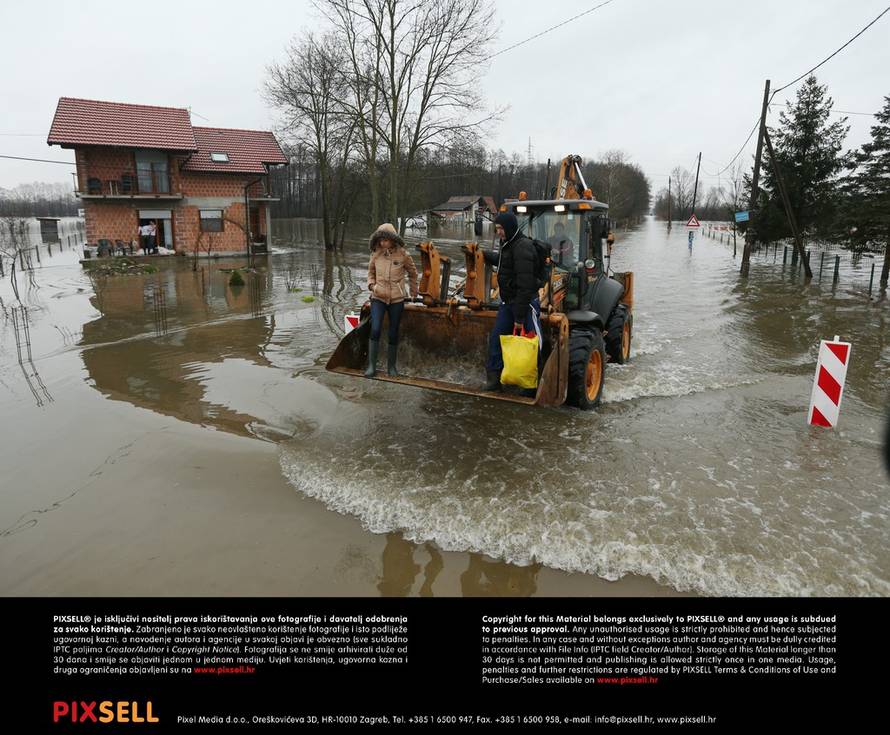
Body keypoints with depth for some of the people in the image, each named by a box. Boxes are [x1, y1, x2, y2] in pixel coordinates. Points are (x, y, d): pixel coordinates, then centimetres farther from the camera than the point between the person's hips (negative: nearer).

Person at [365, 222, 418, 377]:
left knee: (393, 334, 6)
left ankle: (391, 366, 21)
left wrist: (414, 291, 24)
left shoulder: (402, 254, -6)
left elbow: (412, 273, 12)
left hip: (397, 299, -1)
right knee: (375, 330, -15)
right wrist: (372, 285, 1)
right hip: (378, 298, 1)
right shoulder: (375, 254, -1)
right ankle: (371, 366, -9)